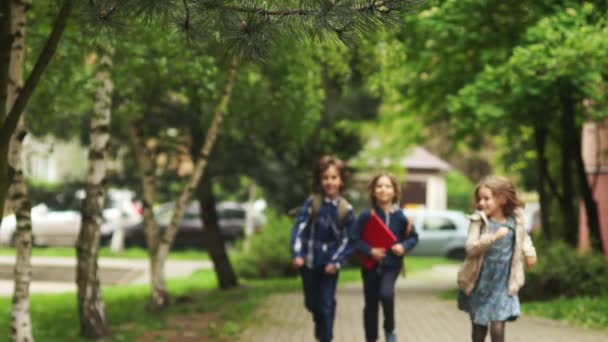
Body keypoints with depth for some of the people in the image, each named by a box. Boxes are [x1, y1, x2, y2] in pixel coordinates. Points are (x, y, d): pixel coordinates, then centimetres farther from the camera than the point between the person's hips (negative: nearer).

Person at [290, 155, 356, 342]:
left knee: (326, 304, -4)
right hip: (309, 261, 1)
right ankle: (320, 327, 45)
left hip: (330, 263, -1)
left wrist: (336, 262, -15)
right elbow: (299, 227, -13)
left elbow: (348, 240, -5)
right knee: (311, 302, 15)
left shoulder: (346, 209, -8)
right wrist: (297, 254, -25)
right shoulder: (312, 202, -8)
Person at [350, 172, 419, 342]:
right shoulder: (366, 216, -8)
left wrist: (404, 246, -14)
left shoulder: (400, 216, -5)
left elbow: (413, 237, 6)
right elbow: (355, 240, -7)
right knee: (371, 305, 8)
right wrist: (370, 251, -22)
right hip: (371, 265, 1)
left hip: (392, 265, -1)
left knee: (386, 293, -26)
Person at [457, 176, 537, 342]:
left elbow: (523, 237, 20)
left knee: (498, 328, -10)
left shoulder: (514, 220, -3)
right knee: (479, 328, 12)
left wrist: (529, 252, 4)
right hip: (480, 283, 0)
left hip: (502, 284, 0)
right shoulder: (479, 220, -11)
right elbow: (470, 247, -24)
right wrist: (493, 237, -36)